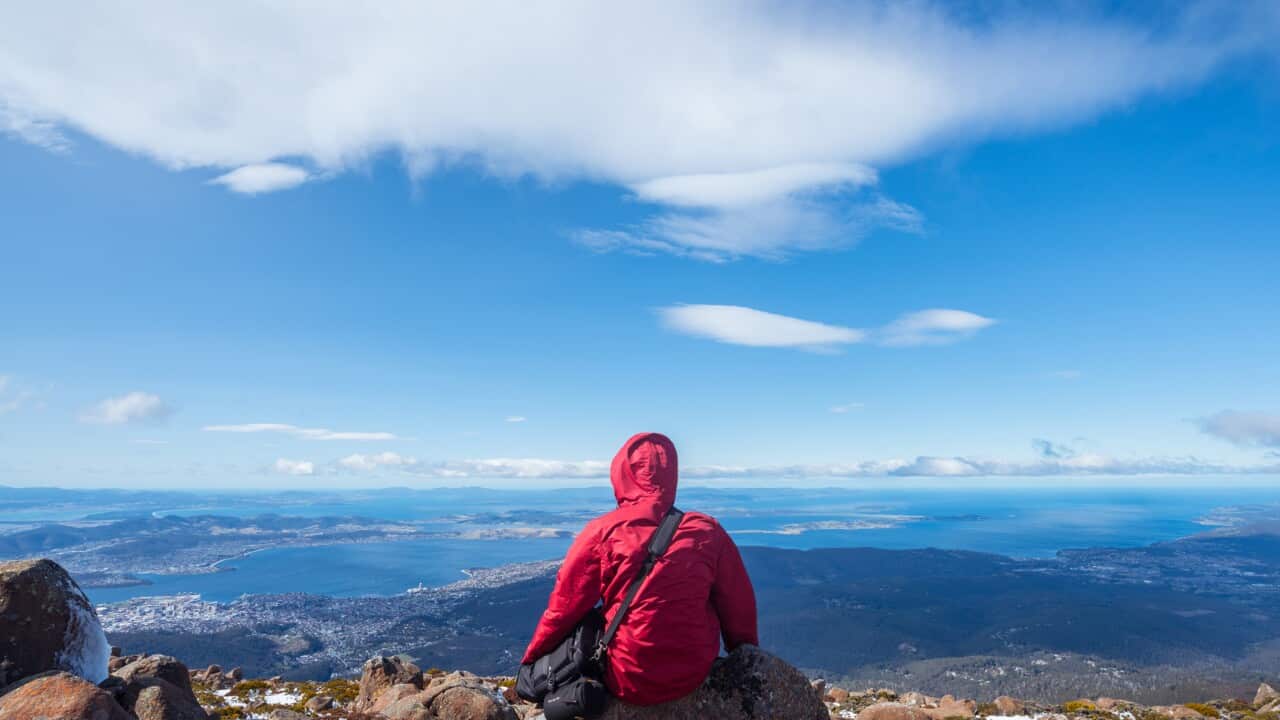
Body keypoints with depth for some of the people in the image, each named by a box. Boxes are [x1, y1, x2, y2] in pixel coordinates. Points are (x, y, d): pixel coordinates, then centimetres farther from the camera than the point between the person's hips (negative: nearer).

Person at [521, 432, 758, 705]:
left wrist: (531, 661, 15)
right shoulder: (708, 532, -5)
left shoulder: (603, 531, -11)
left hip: (627, 681, 0)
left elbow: (564, 607, -2)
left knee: (582, 622, 23)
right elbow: (739, 609, 4)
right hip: (694, 674, 1)